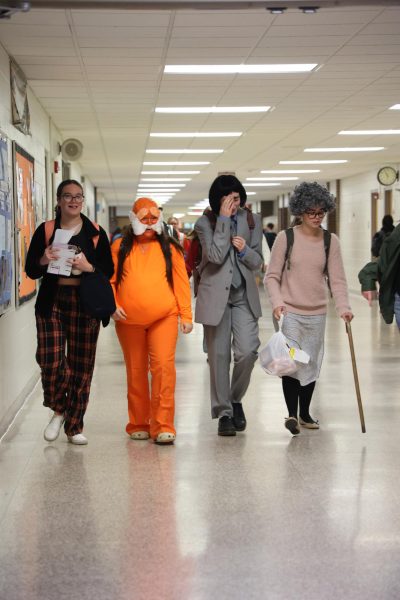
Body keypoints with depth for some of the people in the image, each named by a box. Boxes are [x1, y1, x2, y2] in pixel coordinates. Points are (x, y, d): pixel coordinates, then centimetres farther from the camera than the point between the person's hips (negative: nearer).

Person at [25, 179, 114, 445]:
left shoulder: (96, 233, 6)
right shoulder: (45, 231, 7)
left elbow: (108, 270, 4)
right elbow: (31, 271, 8)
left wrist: (88, 266, -15)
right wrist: (43, 261, -14)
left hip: (84, 303, 0)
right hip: (52, 303, 0)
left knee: (82, 365, 2)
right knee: (50, 360, -12)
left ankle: (74, 426, 16)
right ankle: (59, 409, 17)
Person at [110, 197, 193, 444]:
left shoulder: (170, 248, 8)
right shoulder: (120, 248, 9)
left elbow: (181, 282, 6)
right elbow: (109, 280, 10)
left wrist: (186, 315, 1)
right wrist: (113, 305, -6)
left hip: (164, 317, -1)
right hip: (129, 320, 1)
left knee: (164, 366, -14)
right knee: (136, 372, 10)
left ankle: (162, 426, -11)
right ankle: (138, 424, 22)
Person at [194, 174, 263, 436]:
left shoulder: (252, 220, 5)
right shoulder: (205, 223, -4)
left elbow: (257, 262, 8)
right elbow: (216, 256, -18)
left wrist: (245, 250, -14)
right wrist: (224, 219, -18)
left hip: (244, 295, 2)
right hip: (216, 295, -2)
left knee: (248, 351, -9)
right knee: (219, 355, 2)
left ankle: (236, 399, 17)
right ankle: (224, 413, 12)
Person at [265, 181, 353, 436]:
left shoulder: (331, 241, 1)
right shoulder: (286, 237, -5)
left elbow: (337, 279, 0)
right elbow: (272, 276, -4)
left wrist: (344, 306, -15)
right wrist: (277, 301, -20)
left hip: (317, 313, 3)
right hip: (290, 311, -3)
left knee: (311, 363, 11)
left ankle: (305, 413, 26)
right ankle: (292, 414, -4)